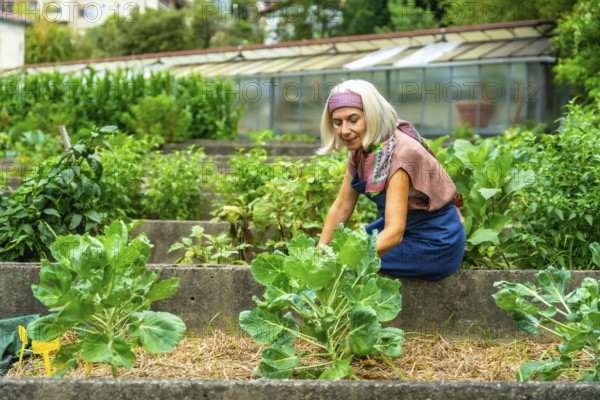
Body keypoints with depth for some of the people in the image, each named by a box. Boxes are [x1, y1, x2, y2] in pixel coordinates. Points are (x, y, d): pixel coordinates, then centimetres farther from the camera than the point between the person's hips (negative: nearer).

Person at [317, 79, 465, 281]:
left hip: (437, 245, -8)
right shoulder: (360, 149, -5)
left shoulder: (399, 153, -29)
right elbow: (341, 207, 0)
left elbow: (394, 232, -36)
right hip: (407, 228, 8)